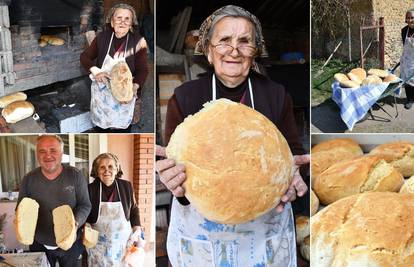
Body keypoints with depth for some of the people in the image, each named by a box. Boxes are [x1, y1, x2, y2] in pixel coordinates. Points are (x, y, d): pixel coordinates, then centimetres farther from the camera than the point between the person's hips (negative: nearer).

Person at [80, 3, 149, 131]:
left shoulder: (138, 42, -13)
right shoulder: (102, 37, -7)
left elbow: (143, 70, -11)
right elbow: (85, 56, 2)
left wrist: (135, 86, -29)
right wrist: (95, 71, -18)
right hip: (102, 91, 2)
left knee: (122, 126, 11)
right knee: (100, 123, 19)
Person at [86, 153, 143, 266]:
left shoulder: (126, 186, -4)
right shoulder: (91, 189, -9)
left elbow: (134, 210, 6)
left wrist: (138, 233, 3)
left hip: (123, 242, 1)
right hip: (98, 244, -1)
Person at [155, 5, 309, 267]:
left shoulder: (277, 95, -3)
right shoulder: (184, 97, -7)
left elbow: (294, 153, 3)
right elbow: (173, 162, -7)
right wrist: (174, 179, -31)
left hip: (266, 225, 1)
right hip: (201, 230, 0)